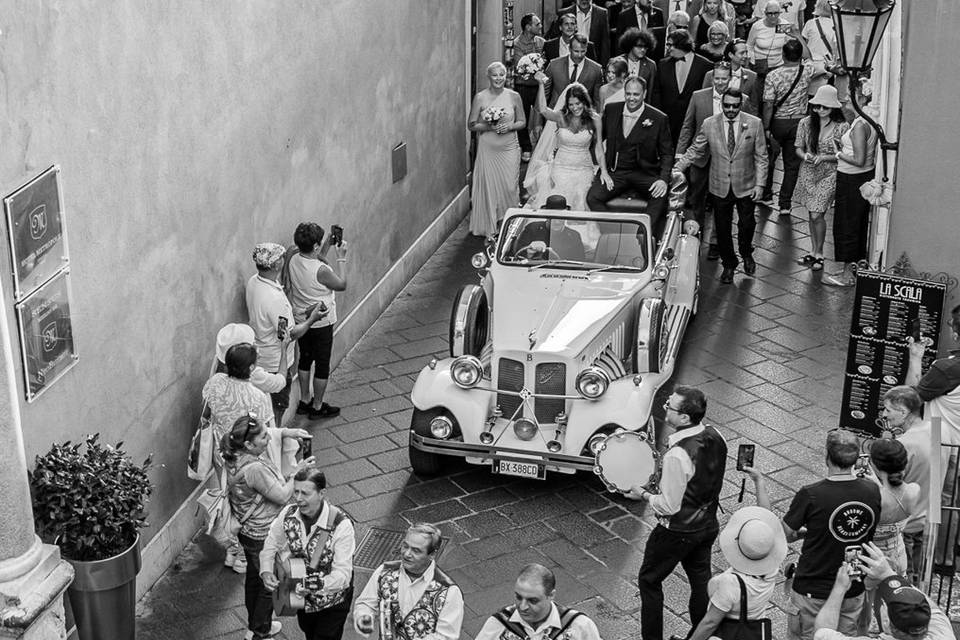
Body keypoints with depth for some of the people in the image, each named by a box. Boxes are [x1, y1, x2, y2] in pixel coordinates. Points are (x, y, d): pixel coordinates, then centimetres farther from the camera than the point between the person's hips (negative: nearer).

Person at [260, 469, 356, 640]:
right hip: (300, 599, 5)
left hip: (331, 604, -5)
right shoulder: (288, 514, -15)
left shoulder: (341, 525, -31)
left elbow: (342, 574, -31)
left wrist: (311, 584, -46)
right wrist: (266, 572, -20)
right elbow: (270, 547, 0)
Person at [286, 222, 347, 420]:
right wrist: (341, 258, -7)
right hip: (321, 324, -7)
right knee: (322, 364, 10)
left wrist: (327, 247, 5)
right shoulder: (320, 270, -30)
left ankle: (304, 401, 36)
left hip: (300, 320, 7)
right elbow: (342, 285, -13)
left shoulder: (292, 261, -9)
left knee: (305, 359, 23)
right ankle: (317, 407, 22)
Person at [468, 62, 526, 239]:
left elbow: (522, 122, 8)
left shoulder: (514, 96, 1)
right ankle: (489, 228, 13)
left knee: (509, 187, 2)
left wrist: (509, 126, -12)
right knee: (488, 187, 0)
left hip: (509, 149, 1)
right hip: (487, 149, -1)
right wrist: (488, 126, -17)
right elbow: (472, 125, 0)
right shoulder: (480, 98, -3)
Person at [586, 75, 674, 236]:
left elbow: (667, 153, 1)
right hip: (615, 172, 2)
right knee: (592, 197, -23)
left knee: (661, 194, -32)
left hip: (644, 173, -2)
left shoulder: (658, 119, -4)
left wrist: (663, 179, -16)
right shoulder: (611, 110, 5)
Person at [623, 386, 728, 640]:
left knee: (649, 580, 13)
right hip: (708, 523, 8)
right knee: (701, 579, 25)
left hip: (678, 531, -8)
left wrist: (644, 495, -9)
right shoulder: (714, 436, -9)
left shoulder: (677, 455, -33)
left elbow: (669, 507, -25)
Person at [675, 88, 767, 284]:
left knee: (747, 224, 9)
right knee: (722, 227, 8)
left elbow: (761, 157, -2)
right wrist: (676, 168, -6)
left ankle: (746, 254, 40)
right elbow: (695, 150, 4)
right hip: (720, 187, 1)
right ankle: (728, 264, 27)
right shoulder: (709, 124, -5)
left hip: (745, 186, -1)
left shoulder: (754, 124, -6)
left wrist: (759, 184, -6)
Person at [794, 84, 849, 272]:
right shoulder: (805, 123, -2)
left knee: (817, 215, -9)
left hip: (828, 175, -4)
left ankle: (819, 254, 8)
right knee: (811, 214, 12)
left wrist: (824, 157, -19)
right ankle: (813, 251, 26)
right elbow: (798, 148, 6)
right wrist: (804, 155, -16)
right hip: (808, 173, 4)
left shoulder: (842, 127, -11)